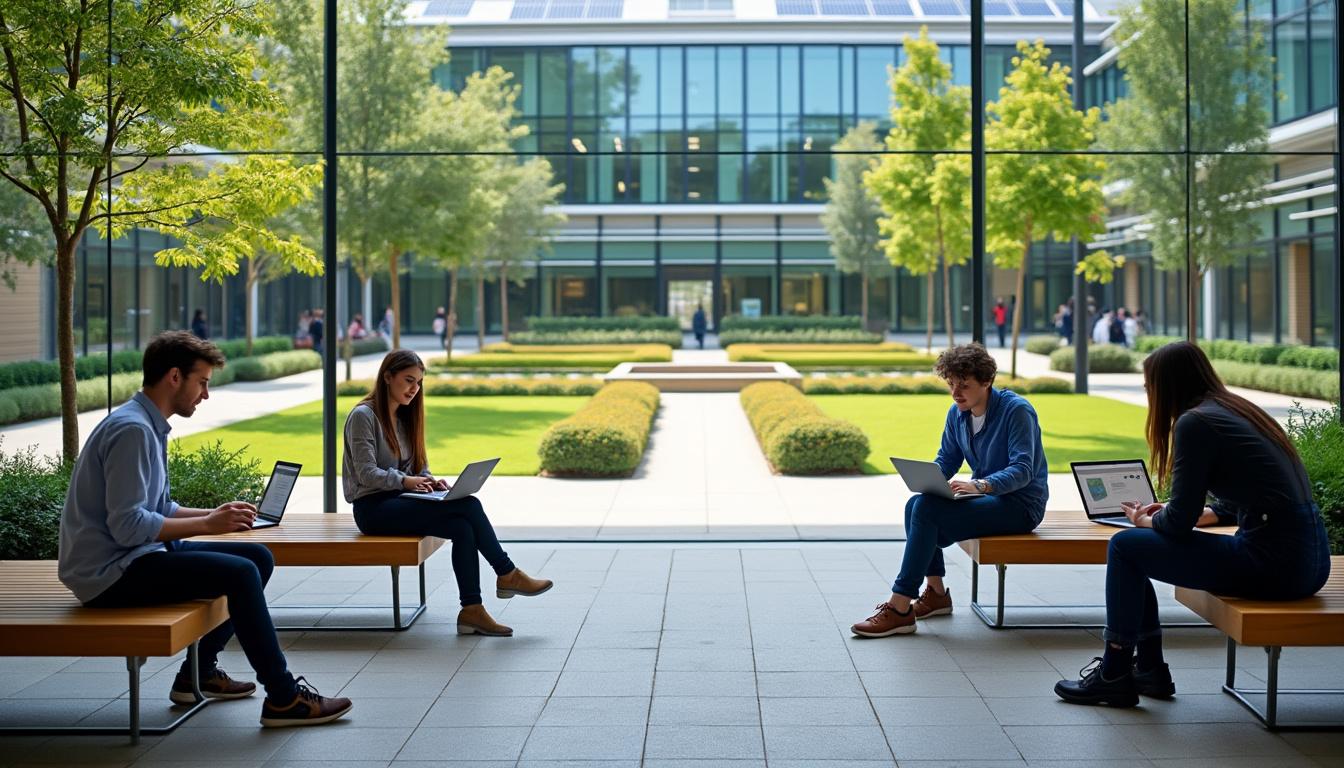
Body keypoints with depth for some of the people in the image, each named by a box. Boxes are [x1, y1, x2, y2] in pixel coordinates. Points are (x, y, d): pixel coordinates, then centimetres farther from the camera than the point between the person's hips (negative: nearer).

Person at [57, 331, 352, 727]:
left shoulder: (149, 426, 13)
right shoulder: (131, 429, -20)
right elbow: (127, 526, -26)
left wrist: (216, 514, 4)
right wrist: (208, 524, -18)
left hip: (134, 557, 11)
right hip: (110, 573, -11)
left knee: (258, 558, 10)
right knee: (240, 573, -23)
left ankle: (198, 673, 18)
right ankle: (283, 699, -14)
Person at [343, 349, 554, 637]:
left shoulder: (404, 417, 18)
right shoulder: (363, 416, -7)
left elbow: (417, 467, 18)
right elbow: (366, 473, -15)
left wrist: (430, 481, -4)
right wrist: (406, 481, -29)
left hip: (398, 502, 7)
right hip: (373, 508, -7)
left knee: (463, 527, -24)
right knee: (469, 505, -24)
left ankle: (472, 610, -26)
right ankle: (507, 574, -11)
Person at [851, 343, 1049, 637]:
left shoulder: (1017, 410, -16)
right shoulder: (957, 414, 6)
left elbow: (1023, 470, -24)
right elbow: (946, 460, 13)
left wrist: (979, 485, -40)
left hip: (1021, 505, -8)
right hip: (985, 496, 8)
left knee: (927, 509, -25)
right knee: (916, 504, -14)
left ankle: (900, 609, -26)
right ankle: (936, 593, 0)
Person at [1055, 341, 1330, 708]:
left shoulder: (1195, 423, -11)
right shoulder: (1238, 410, 16)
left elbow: (1179, 523, -10)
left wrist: (1146, 521, 11)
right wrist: (1161, 516, 25)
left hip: (1273, 561, -9)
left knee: (1125, 546, 1)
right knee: (1137, 549, 18)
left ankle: (1114, 677, 10)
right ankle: (1149, 669, 27)